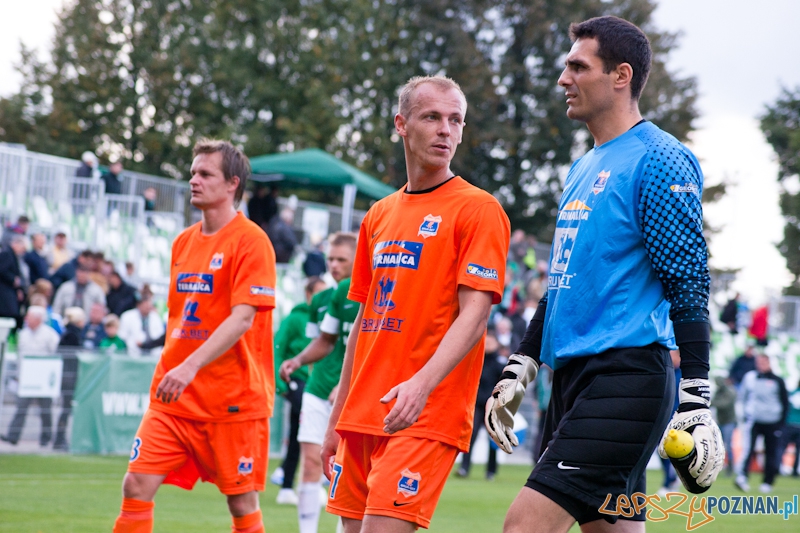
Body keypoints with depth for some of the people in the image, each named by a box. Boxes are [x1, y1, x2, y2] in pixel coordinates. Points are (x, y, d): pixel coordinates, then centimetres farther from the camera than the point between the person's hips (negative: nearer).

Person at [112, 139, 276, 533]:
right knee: (136, 485, -6)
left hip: (233, 400, -6)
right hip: (175, 399, 6)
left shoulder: (251, 241, -8)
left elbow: (242, 318, -19)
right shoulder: (183, 242, 14)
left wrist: (192, 367, -28)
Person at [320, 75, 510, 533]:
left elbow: (473, 317, -14)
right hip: (362, 415, 7)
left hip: (428, 417, -7)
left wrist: (421, 384, -28)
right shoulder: (380, 216, 16)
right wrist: (337, 419, 20)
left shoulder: (478, 209, -4)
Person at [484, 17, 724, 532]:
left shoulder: (658, 161, -9)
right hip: (574, 375, 9)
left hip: (626, 377, -9)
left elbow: (688, 287, -13)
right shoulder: (584, 169, 19)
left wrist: (695, 401, -18)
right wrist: (519, 369, 23)